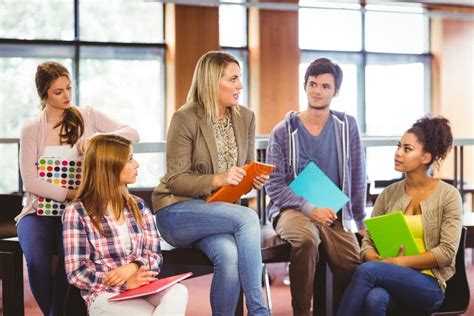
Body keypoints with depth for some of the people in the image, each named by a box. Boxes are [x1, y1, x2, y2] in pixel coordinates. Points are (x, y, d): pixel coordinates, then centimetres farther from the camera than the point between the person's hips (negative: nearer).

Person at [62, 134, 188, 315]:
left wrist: (133, 267, -14)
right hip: (105, 295, -5)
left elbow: (155, 256, 9)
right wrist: (125, 283, -20)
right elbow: (77, 272, -9)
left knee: (178, 292, -30)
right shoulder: (77, 212, -2)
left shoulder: (138, 206, 14)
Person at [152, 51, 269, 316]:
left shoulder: (246, 117, 6)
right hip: (177, 211, -4)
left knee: (230, 255, -32)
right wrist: (217, 180, -27)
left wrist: (256, 179, -10)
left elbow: (247, 168, 14)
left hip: (222, 209, 4)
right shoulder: (186, 119, -11)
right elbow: (176, 180, -13)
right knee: (247, 218, -31)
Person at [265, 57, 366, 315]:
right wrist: (310, 209, -15)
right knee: (306, 239, -37)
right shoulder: (283, 131, 1)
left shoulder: (347, 126, 6)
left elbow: (357, 177, 9)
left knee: (352, 266, -25)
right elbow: (274, 185, -3)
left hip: (334, 213, 2)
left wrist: (361, 223, 7)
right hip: (292, 209, -2)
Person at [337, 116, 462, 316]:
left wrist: (398, 262, -15)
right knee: (374, 299, -36)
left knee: (367, 270, -32)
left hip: (429, 285, -3)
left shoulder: (448, 196, 0)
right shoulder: (389, 194, 11)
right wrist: (380, 261, -14)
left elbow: (447, 252, -8)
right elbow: (368, 242, 9)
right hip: (391, 279, 3)